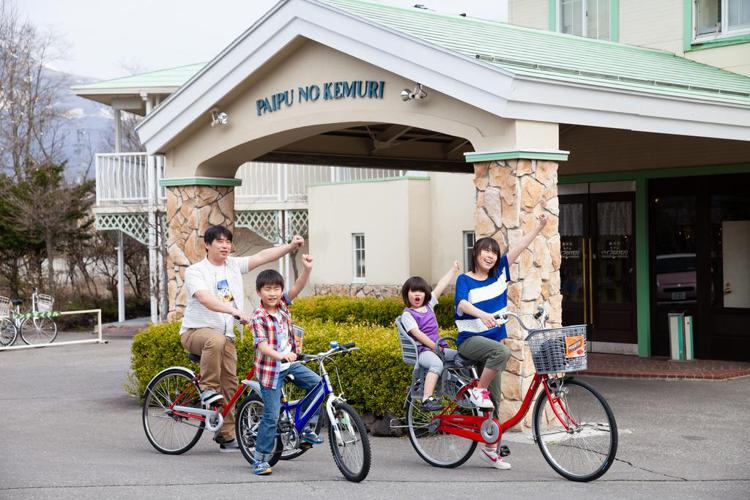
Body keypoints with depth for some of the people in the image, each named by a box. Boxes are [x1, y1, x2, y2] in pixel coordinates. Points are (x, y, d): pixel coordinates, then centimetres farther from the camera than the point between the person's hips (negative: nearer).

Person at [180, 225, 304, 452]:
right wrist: (235, 311, -40)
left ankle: (227, 435, 8)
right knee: (215, 340, -40)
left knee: (230, 384, 0)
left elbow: (262, 256, 0)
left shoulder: (234, 265, 8)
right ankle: (208, 388, -24)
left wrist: (291, 246, -15)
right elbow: (205, 299, -27)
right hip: (195, 331, -6)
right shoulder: (195, 271, -10)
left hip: (226, 334, 6)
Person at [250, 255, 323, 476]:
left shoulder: (282, 304, 1)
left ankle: (304, 426, 7)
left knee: (317, 383, -10)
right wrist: (280, 355, -45)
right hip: (270, 369, -6)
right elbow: (261, 344, -27)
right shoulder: (258, 317, -16)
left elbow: (297, 287, -12)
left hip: (289, 363, 6)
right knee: (271, 416, -5)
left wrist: (307, 269, -30)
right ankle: (260, 459, 7)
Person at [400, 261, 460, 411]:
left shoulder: (429, 305, 16)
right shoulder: (407, 314, -3)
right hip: (422, 350, -7)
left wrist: (453, 269, 15)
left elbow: (441, 285, 15)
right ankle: (427, 399, -44)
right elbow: (417, 333, -14)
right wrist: (434, 347, -18)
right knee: (437, 364, -37)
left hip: (437, 347, 7)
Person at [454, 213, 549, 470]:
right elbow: (462, 303, -26)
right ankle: (478, 390, -18)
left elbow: (519, 247, 3)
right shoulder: (465, 280, -7)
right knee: (502, 352, -37)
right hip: (470, 340, -5)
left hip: (491, 339, 5)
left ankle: (490, 448, 11)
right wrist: (483, 315, -44)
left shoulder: (500, 274, 7)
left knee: (494, 400, 4)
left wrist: (539, 226, -3)